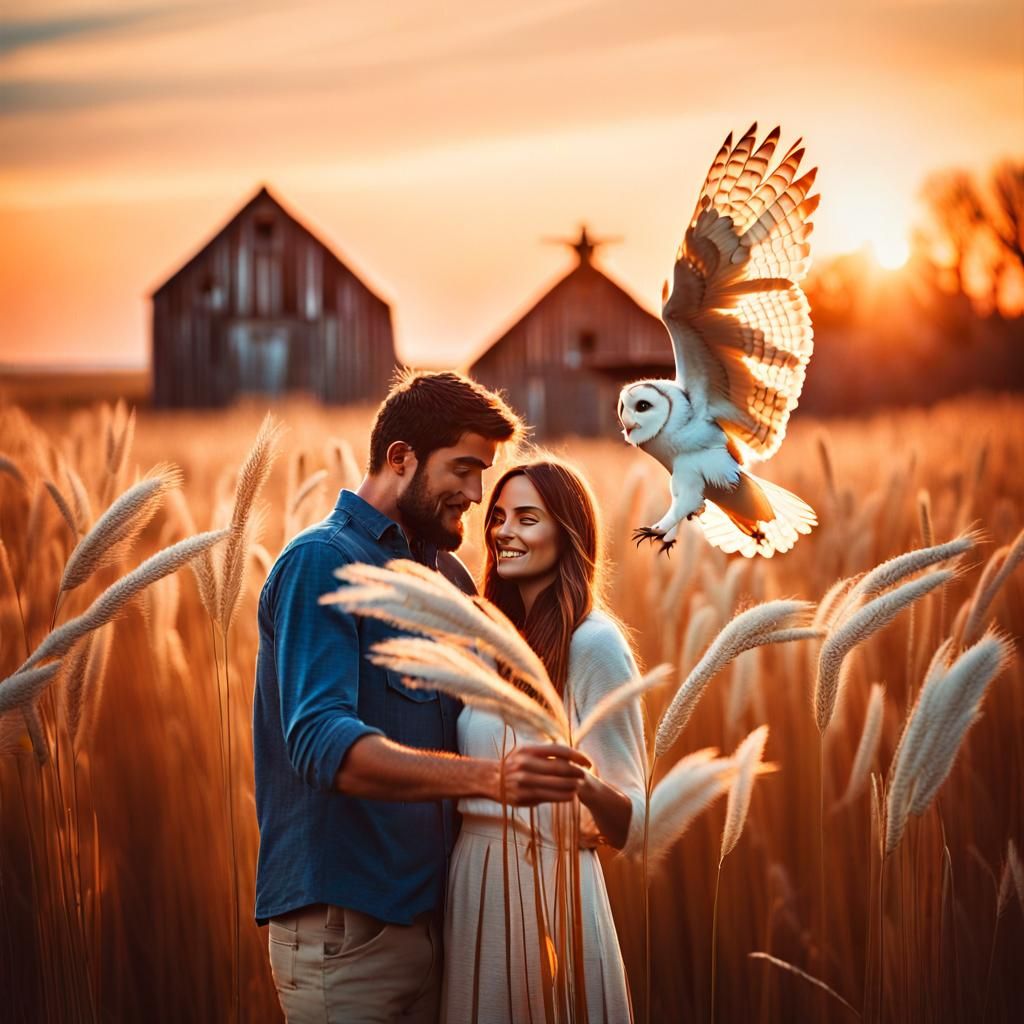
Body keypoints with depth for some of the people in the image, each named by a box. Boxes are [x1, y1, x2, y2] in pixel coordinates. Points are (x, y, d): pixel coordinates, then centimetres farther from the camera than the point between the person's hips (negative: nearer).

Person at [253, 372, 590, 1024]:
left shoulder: (450, 576, 14)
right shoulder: (321, 562, -11)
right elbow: (321, 741, -24)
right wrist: (490, 777, -35)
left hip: (430, 912, 7)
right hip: (345, 920, -7)